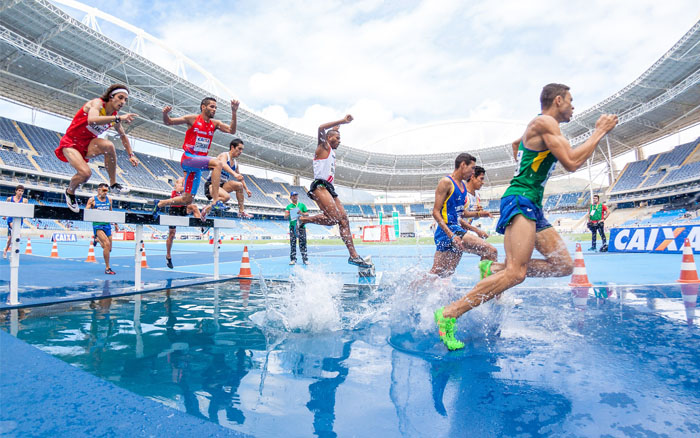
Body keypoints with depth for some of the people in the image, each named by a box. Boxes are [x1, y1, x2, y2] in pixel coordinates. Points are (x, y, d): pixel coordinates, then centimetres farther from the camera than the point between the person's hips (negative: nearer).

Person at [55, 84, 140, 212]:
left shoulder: (115, 116, 1)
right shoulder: (98, 103, -18)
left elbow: (123, 136, 18)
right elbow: (92, 120, -41)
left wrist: (131, 155, 11)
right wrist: (118, 118, -46)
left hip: (87, 145, 5)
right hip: (70, 143, -5)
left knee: (109, 146, -30)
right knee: (85, 173, -27)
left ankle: (113, 184, -16)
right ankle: (70, 192, 8)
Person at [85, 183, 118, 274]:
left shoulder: (109, 199, 12)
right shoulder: (92, 200, 0)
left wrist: (115, 224, 23)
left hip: (107, 224, 5)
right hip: (98, 225, -5)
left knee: (109, 249, 9)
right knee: (107, 244, -22)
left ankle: (97, 239, 45)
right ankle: (107, 268, -13)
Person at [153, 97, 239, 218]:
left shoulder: (215, 124, 11)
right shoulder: (193, 119, -1)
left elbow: (232, 130, -3)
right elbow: (168, 122, 3)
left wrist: (233, 112, -11)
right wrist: (165, 114, -19)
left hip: (198, 164, 6)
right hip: (188, 158, -6)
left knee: (187, 200, 8)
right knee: (217, 163, -31)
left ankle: (160, 203, 32)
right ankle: (215, 200, -34)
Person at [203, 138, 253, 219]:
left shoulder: (235, 162, 13)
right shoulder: (224, 155, -10)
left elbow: (240, 177, 24)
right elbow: (223, 165, -33)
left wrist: (246, 189, 17)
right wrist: (234, 174, -50)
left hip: (222, 185, 7)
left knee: (239, 185, -14)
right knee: (226, 197, -32)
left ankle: (241, 212, -8)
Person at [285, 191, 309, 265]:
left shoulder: (302, 205, 13)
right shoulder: (289, 206, 13)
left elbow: (307, 214, 9)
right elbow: (285, 216, 4)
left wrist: (302, 213, -10)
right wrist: (289, 213, -17)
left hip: (301, 225, -1)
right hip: (292, 226, 1)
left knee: (303, 242, -4)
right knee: (292, 243, -2)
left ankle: (305, 259, -3)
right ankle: (293, 259, 2)